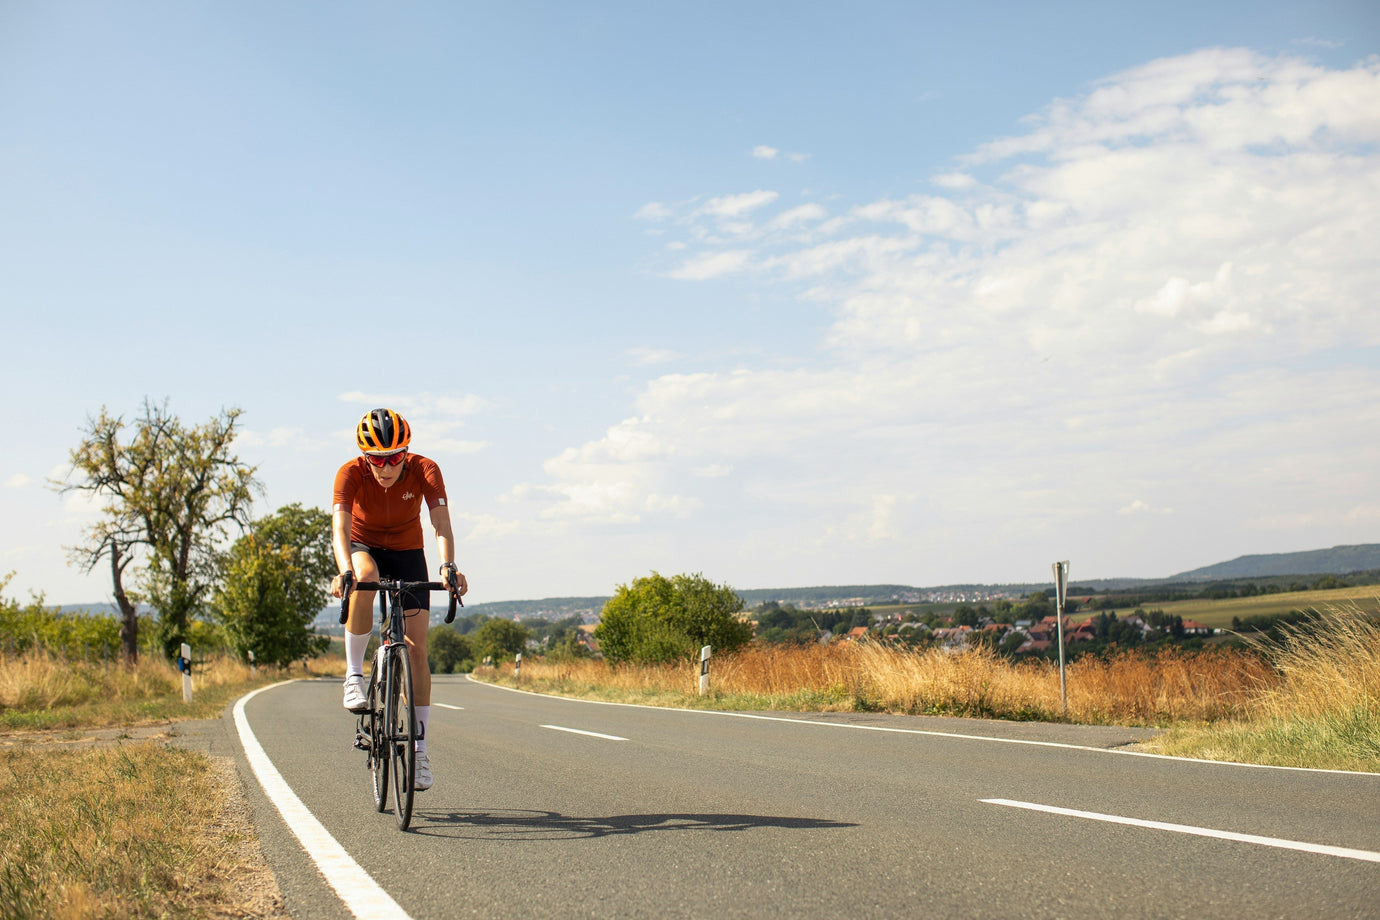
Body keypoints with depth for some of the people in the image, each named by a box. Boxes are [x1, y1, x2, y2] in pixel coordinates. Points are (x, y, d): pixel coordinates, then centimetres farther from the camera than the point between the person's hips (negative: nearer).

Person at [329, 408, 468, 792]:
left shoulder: (425, 470, -27)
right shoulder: (350, 473, -28)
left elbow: (441, 525, -36)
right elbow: (340, 526, -40)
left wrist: (448, 566, -55)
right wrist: (344, 570, -59)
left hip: (408, 552, 1)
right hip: (364, 547, -1)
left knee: (416, 648, -8)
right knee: (364, 577, -39)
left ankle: (419, 746, 0)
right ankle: (354, 675, -24)